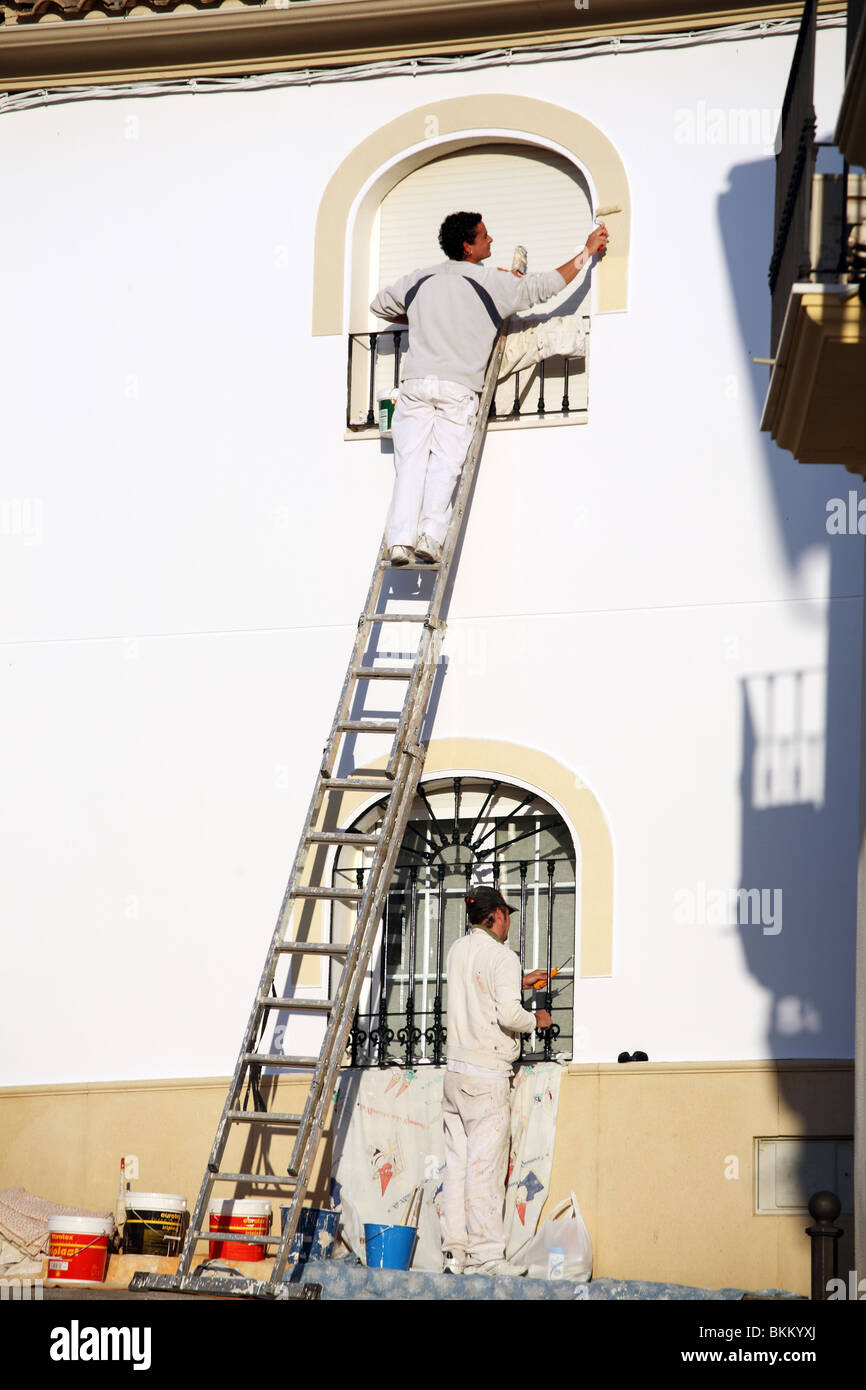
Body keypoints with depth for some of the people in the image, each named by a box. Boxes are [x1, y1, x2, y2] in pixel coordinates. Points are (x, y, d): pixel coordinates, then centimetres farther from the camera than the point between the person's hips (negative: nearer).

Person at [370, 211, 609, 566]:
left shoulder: (419, 280, 13)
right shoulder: (491, 282, 1)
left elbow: (379, 305, 28)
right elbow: (544, 286, 6)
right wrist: (588, 251, 14)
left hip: (415, 383, 3)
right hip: (458, 388, -3)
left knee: (411, 460, -2)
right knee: (445, 461, -3)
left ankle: (400, 538, -15)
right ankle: (431, 534, -19)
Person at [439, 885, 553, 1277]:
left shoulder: (458, 951, 13)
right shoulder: (502, 957, -11)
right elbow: (508, 1015, -20)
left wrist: (519, 982, 36)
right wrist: (536, 1020, 0)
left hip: (454, 1069, 8)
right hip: (487, 1075, -7)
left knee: (457, 1163, 8)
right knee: (485, 1165, -6)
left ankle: (454, 1251, 8)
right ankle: (485, 1255, -6)